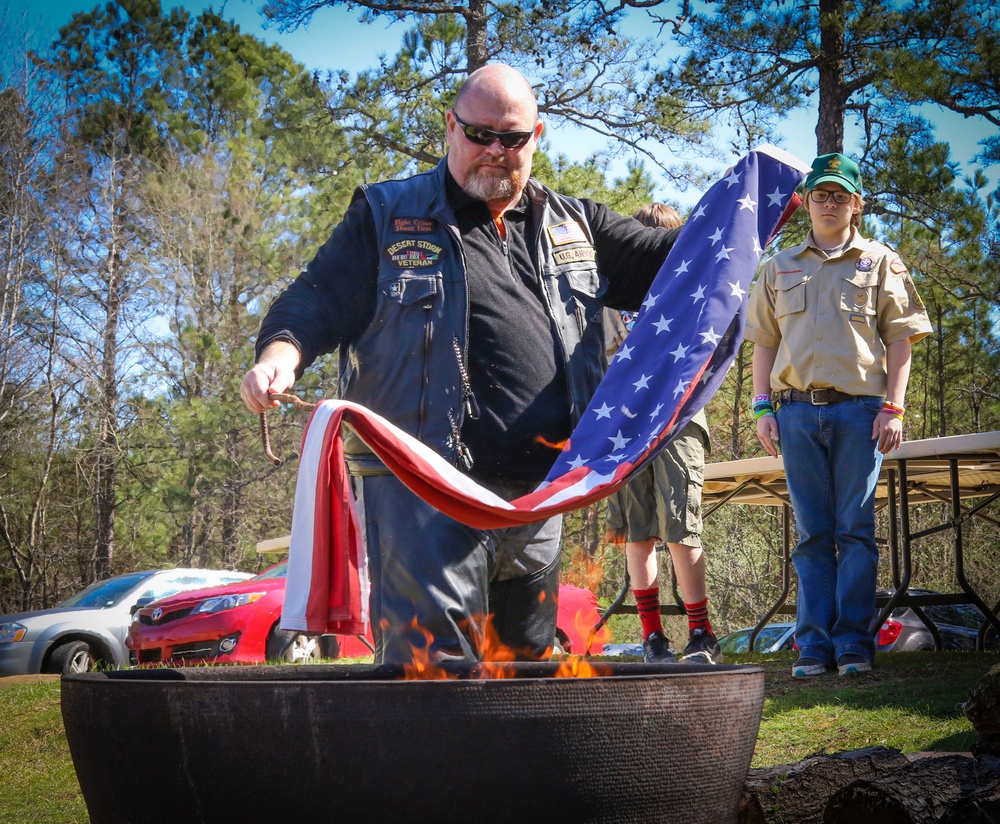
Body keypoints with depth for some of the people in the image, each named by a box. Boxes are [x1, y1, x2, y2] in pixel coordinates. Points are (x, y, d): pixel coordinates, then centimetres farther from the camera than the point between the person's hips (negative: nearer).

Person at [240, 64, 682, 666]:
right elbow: (321, 299, -1)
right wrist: (279, 356, -21)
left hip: (537, 498, 5)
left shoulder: (574, 226, 18)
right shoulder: (388, 216, 6)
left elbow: (666, 262, 23)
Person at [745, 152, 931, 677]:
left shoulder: (880, 262, 11)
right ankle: (814, 645, 4)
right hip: (797, 411, 2)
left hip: (860, 408, -2)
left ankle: (854, 643, -1)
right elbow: (764, 342, 17)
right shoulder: (780, 268, 17)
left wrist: (893, 407, -4)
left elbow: (899, 339, 7)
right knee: (812, 533, 3)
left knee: (856, 530, -4)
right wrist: (762, 407, 6)